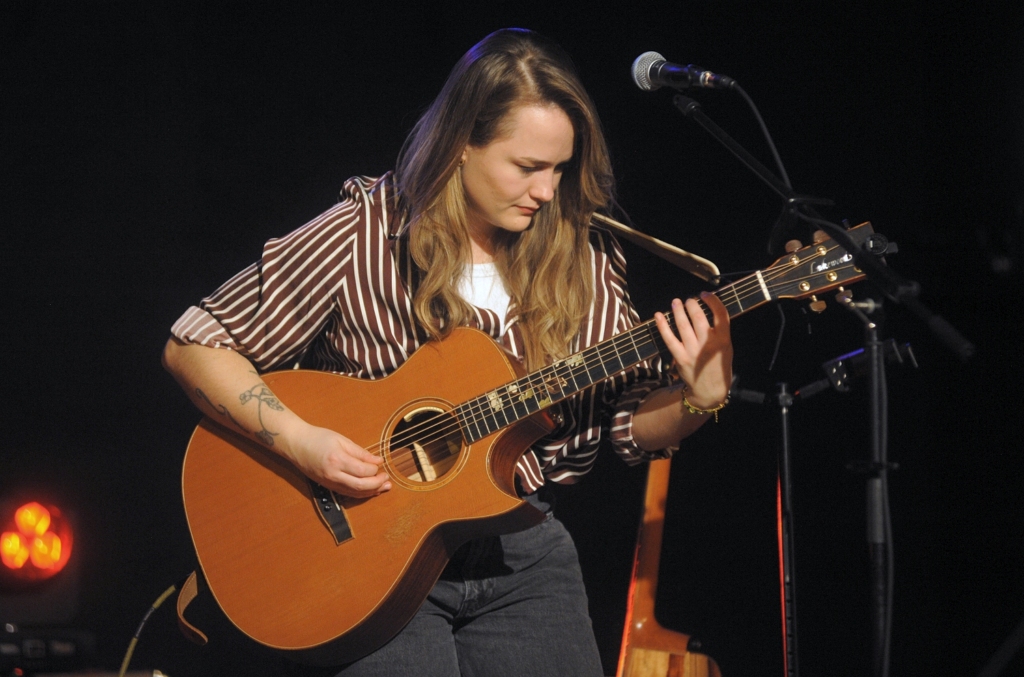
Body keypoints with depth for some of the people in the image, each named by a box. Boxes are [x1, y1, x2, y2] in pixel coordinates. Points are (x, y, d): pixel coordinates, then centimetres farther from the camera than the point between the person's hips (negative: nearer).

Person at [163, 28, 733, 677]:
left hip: (521, 553, 3)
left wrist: (700, 397, -15)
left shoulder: (585, 257, 2)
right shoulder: (362, 238, -9)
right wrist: (300, 441, -19)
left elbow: (635, 425, 6)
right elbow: (194, 347, -7)